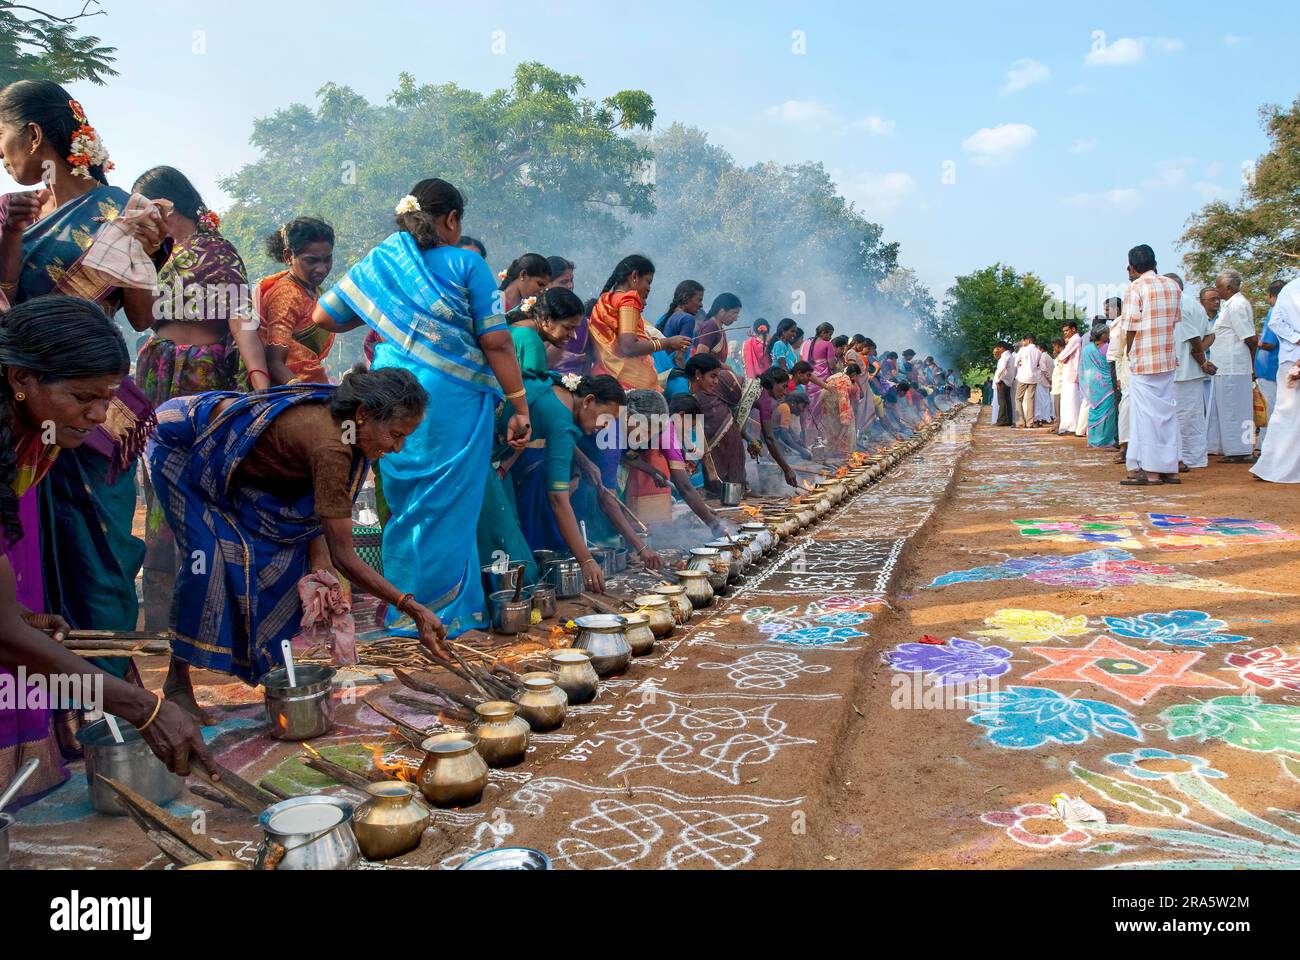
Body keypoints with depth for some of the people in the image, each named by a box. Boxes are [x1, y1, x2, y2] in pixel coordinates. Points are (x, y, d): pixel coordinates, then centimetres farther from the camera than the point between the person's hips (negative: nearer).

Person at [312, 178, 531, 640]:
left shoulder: (378, 260, 10)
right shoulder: (466, 264, -1)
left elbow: (324, 316, 13)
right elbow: (496, 343, -7)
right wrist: (519, 407, -3)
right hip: (455, 400, -4)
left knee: (403, 503, 15)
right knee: (449, 505, 5)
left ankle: (403, 610, 23)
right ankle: (442, 612, 13)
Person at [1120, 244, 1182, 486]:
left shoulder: (1136, 287, -8)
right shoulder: (1173, 286, 10)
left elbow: (1131, 327, -10)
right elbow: (1176, 321, 12)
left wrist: (1128, 353, 1)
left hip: (1142, 361, -6)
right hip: (1168, 359, 6)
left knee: (1145, 412, -3)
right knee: (1167, 410, 10)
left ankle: (1144, 469, -4)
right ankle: (1169, 468, 12)